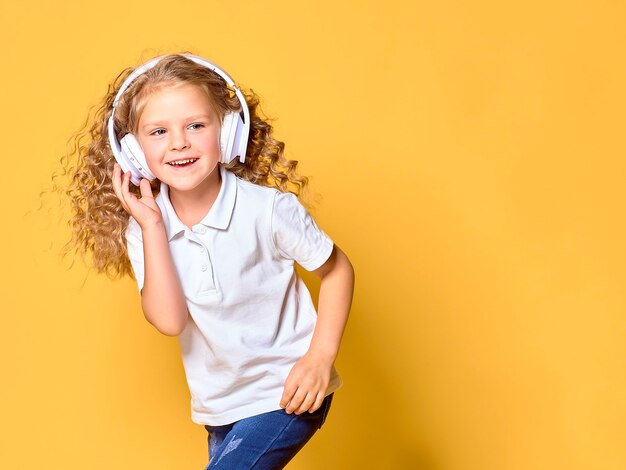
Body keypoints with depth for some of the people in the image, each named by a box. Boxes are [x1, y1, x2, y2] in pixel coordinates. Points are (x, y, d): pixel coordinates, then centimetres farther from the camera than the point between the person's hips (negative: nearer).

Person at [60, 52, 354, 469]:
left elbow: (337, 269, -5)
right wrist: (151, 224, -22)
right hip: (221, 407, 5)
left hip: (287, 394, -5)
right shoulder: (142, 229, -7)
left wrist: (321, 356, -15)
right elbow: (169, 321, -19)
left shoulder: (268, 208, -18)